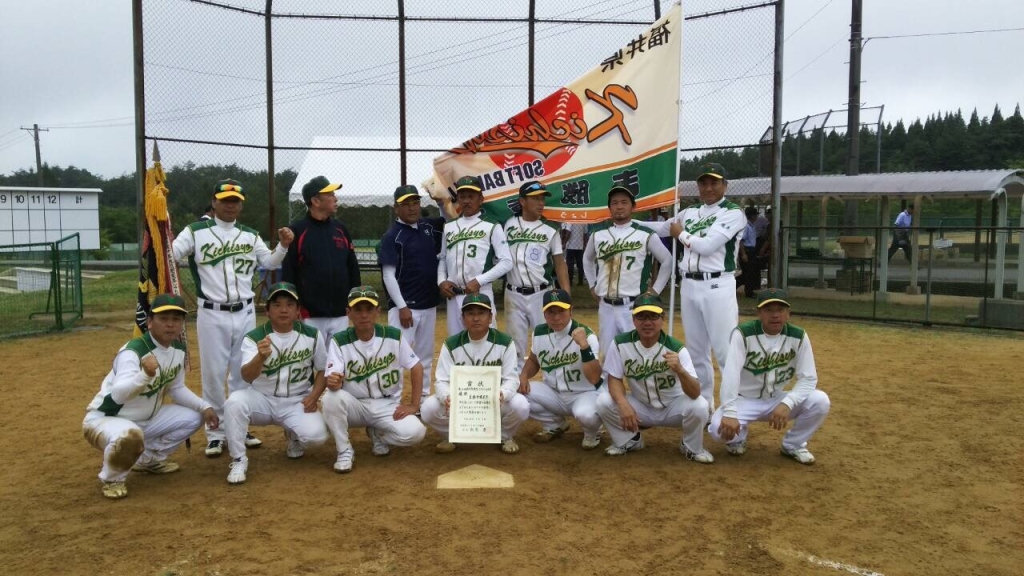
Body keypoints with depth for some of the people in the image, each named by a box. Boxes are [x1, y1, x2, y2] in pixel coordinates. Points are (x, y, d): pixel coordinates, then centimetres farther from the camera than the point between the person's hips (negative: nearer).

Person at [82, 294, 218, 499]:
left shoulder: (179, 350, -3)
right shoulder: (133, 351, -27)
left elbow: (176, 388, 12)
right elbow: (118, 395, -43)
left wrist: (204, 406, -2)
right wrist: (145, 375, -61)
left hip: (145, 419, 8)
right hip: (104, 420, -8)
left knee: (192, 417, 2)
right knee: (129, 436, -39)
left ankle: (149, 459, 21)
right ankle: (112, 478, -5)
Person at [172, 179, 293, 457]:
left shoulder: (250, 235, 9)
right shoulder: (196, 232, -2)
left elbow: (269, 262, 12)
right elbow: (168, 255, -9)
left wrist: (283, 245, -5)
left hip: (245, 313, 3)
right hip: (212, 315, -3)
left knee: (243, 372, 11)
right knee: (213, 374, 2)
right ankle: (215, 432, 15)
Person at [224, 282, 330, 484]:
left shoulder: (312, 335, -6)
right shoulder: (253, 338, -13)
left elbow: (323, 369, 6)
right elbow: (247, 376, -27)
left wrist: (314, 395, -11)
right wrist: (261, 356, -48)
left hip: (297, 402, 1)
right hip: (262, 399, 0)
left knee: (316, 435, -26)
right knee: (234, 402, -31)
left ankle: (294, 436, 13)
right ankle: (239, 460, -12)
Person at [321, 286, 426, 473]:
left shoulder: (394, 336, -9)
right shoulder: (339, 341, -11)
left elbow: (416, 368, -1)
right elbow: (333, 381, -20)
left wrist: (414, 405, -8)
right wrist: (333, 382, -45)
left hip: (388, 406, 1)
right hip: (355, 405, 0)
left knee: (414, 432, -26)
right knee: (331, 398, -33)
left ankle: (378, 434, 9)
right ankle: (345, 451, -10)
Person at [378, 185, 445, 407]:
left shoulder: (429, 226, 7)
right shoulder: (392, 236, -10)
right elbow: (388, 275, -13)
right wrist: (402, 307, -18)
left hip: (429, 305, 7)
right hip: (404, 306, -7)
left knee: (425, 356, 14)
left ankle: (422, 399, 25)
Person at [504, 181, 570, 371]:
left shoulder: (550, 230, 0)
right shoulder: (509, 225, 3)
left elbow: (559, 263, 2)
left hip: (541, 294, -1)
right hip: (514, 295, 1)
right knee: (516, 344, 9)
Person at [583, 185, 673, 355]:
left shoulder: (646, 235, -3)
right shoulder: (598, 234, 7)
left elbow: (667, 260, 6)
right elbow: (587, 259, 25)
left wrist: (656, 290, 2)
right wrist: (592, 285, 17)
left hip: (634, 306, -3)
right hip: (605, 306, 4)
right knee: (607, 353, 9)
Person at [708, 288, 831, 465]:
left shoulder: (798, 337, -9)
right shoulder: (743, 334, -19)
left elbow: (808, 378, -12)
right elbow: (730, 374, -29)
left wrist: (787, 403, -30)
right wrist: (729, 413, -42)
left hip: (778, 400, 3)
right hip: (744, 400, -3)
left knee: (820, 401, -22)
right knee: (720, 427, -31)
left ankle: (793, 444, 5)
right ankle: (738, 437, 9)